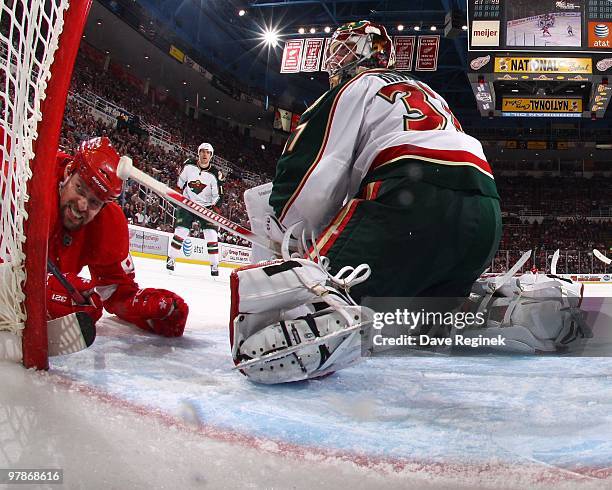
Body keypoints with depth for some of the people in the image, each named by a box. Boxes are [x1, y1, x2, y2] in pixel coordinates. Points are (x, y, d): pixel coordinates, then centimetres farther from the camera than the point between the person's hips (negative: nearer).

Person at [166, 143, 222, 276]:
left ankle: (215, 265, 1)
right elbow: (180, 183, 11)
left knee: (211, 236, -8)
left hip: (206, 206, -1)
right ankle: (170, 259, 8)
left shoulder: (214, 174, -10)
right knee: (180, 232, -7)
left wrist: (213, 208, -16)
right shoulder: (189, 165, -5)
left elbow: (217, 196, -5)